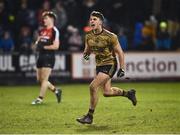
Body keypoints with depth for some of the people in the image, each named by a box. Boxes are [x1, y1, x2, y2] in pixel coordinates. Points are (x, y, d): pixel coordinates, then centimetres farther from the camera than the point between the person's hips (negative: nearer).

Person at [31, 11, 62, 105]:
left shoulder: (54, 31, -10)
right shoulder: (42, 30, 14)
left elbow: (56, 46, -16)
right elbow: (37, 42, 22)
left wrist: (44, 47, -16)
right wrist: (37, 43, -1)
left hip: (49, 57, -9)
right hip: (41, 56, 9)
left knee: (44, 79, -8)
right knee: (39, 79, 11)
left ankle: (40, 99, -2)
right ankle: (56, 90, 26)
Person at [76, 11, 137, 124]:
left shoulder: (110, 36, -18)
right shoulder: (88, 36, -1)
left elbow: (120, 53, -11)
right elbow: (88, 49, 15)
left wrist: (122, 69, -13)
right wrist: (86, 54, -9)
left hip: (110, 65, -7)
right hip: (99, 65, 7)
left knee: (93, 86, -19)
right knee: (107, 92, 13)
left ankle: (90, 116, -9)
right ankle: (128, 93, 40)